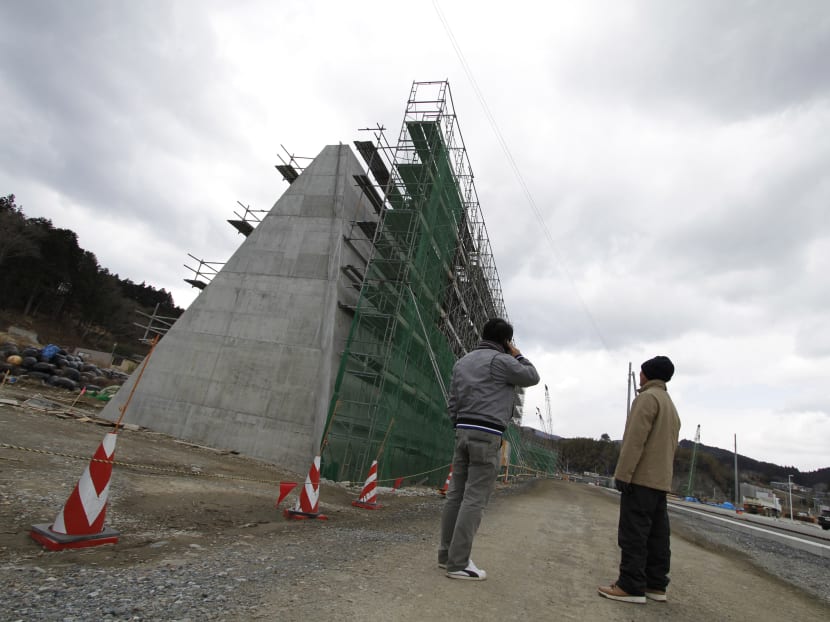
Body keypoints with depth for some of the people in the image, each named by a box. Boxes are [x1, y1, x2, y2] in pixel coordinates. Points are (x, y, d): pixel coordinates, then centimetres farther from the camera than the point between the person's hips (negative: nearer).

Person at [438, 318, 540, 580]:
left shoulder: (463, 361, 15)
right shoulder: (501, 360, -7)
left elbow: (452, 401, 14)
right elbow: (532, 377, 6)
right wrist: (517, 355, 15)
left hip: (463, 431, 8)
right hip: (487, 435, -7)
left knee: (456, 495, 11)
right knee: (474, 499, -4)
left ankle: (446, 553, 19)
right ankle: (458, 563, 0)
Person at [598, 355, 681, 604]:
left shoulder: (647, 397, -9)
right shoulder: (671, 406, 22)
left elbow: (635, 439, -18)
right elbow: (671, 446, 20)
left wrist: (623, 473, -19)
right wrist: (663, 473, 19)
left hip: (641, 477, -10)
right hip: (661, 480, 10)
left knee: (634, 533, -8)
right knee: (657, 534, 10)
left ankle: (631, 586, -7)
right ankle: (656, 584, 13)